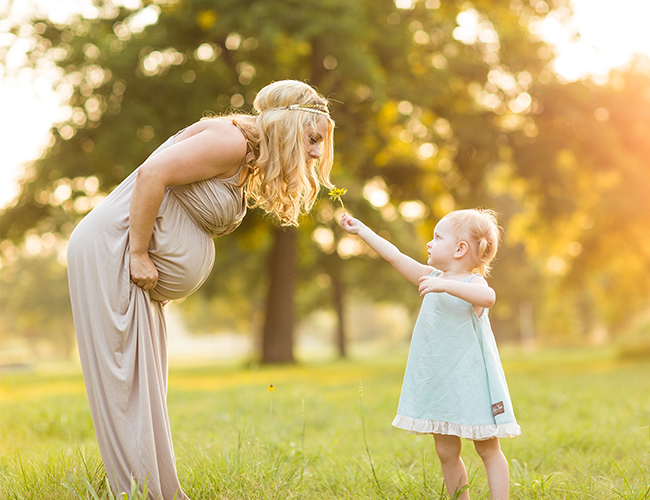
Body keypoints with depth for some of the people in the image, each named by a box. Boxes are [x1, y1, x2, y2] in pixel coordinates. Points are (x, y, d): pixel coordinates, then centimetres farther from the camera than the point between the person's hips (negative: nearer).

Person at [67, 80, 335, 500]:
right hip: (109, 251, -10)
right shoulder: (230, 140, -17)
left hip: (140, 277, 10)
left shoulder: (246, 163, 14)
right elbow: (152, 174, -26)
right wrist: (140, 255, -23)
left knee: (146, 383, 11)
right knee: (124, 381, -8)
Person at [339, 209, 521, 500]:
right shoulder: (432, 277, 9)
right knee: (446, 453, 10)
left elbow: (488, 297, -35)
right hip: (437, 383, 7)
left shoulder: (473, 283, -11)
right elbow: (396, 257, 14)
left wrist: (446, 285, -43)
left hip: (471, 382, -7)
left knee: (488, 450, 2)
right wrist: (361, 230, 16)